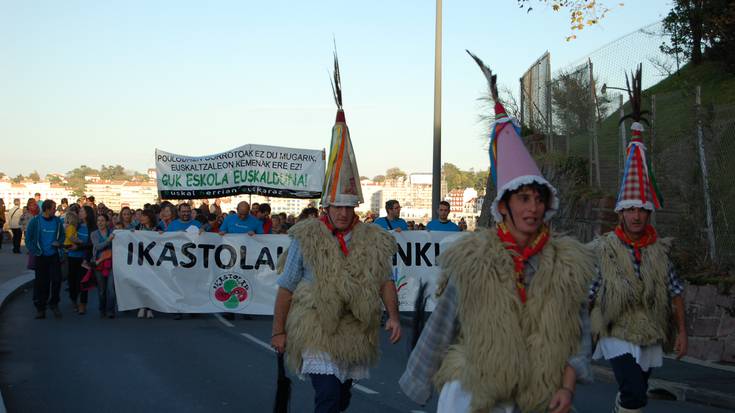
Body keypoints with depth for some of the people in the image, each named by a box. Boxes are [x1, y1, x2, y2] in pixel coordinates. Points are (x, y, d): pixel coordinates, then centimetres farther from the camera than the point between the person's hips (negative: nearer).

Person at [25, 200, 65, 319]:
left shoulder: (57, 221, 2)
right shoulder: (35, 221, -5)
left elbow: (62, 235, 15)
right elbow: (28, 239, -1)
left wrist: (59, 243, -6)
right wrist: (35, 252, -7)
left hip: (54, 256, 2)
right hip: (40, 257, -2)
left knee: (56, 280, -5)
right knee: (40, 282, 3)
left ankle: (53, 304, 13)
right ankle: (40, 308, 13)